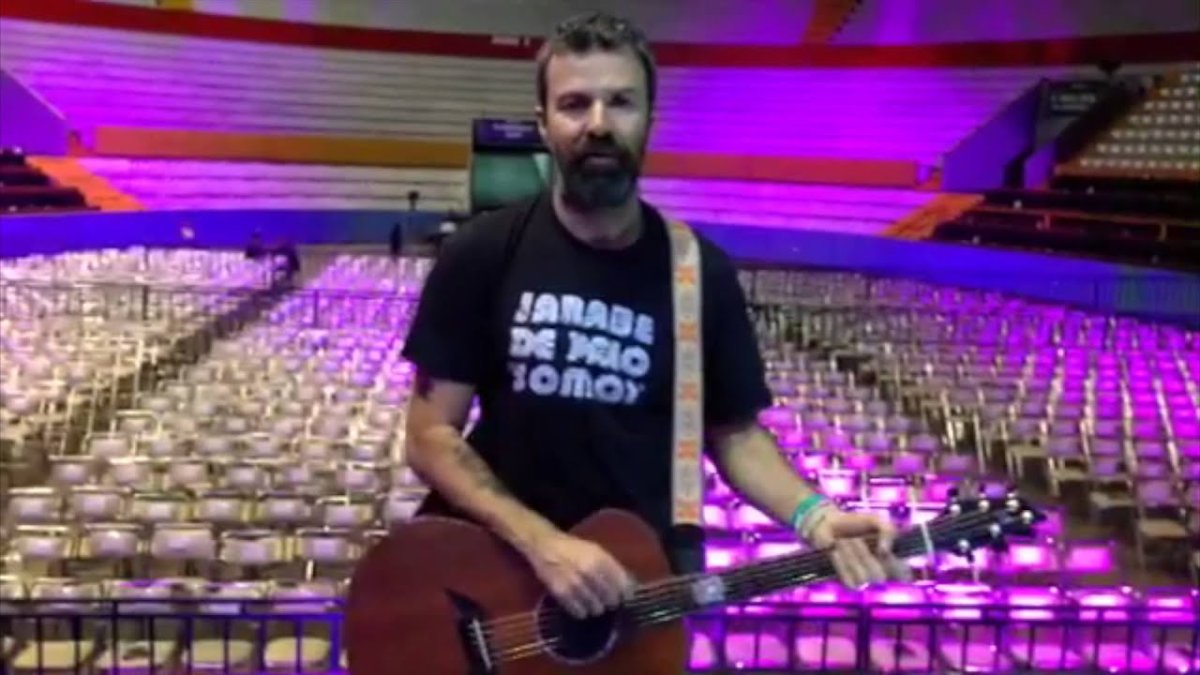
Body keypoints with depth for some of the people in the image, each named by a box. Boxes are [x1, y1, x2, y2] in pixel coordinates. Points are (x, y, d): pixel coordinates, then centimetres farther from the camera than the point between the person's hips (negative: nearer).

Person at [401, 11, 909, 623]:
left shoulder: (701, 274, -4)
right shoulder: (481, 255, -8)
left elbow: (733, 433, 3)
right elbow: (430, 436, -8)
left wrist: (813, 517, -16)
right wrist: (542, 542, -20)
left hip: (633, 581, 1)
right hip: (489, 564, -1)